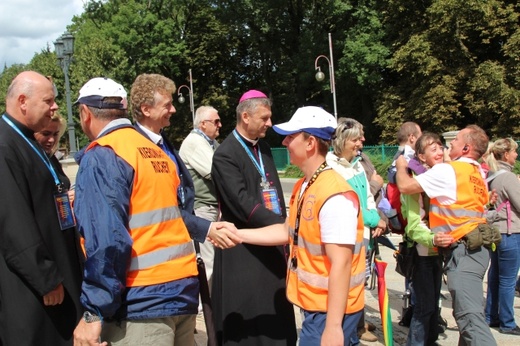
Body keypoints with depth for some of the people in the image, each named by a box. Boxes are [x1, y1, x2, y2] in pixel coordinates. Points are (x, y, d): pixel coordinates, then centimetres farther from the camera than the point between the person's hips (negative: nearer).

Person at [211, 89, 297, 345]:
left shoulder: (264, 148, 10)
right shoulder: (225, 155, -14)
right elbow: (243, 204, -23)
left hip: (272, 245, 7)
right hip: (245, 251, -7)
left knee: (277, 320, 16)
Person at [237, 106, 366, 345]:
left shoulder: (335, 196, -24)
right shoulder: (303, 187, 5)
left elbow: (341, 265, -25)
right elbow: (289, 231, 15)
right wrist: (237, 234, 13)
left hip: (332, 312, -9)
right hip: (314, 306, 9)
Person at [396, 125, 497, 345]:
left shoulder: (447, 170, -11)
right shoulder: (478, 174, 16)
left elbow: (405, 186, -12)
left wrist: (401, 166, 8)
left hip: (462, 250, -10)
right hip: (476, 247, 10)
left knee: (470, 316, -12)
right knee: (467, 311, 18)